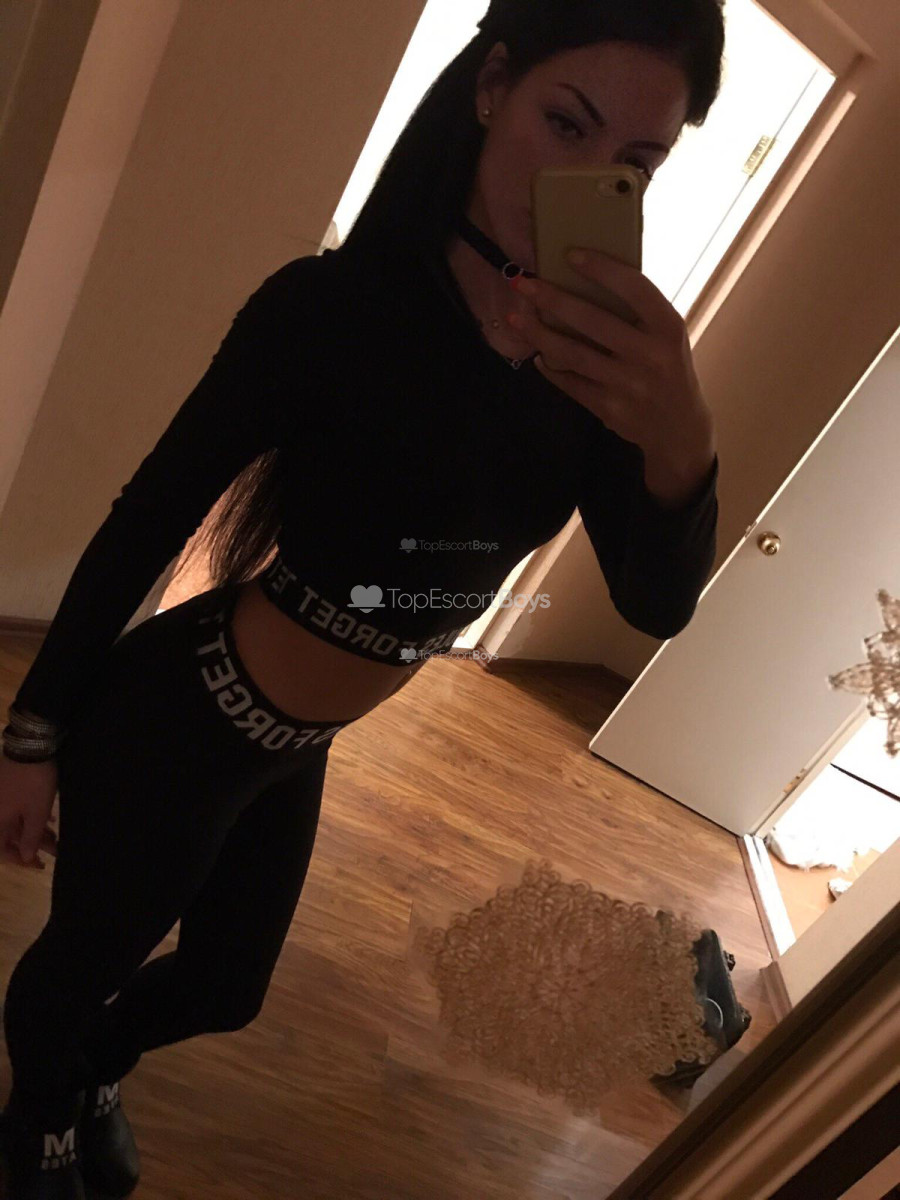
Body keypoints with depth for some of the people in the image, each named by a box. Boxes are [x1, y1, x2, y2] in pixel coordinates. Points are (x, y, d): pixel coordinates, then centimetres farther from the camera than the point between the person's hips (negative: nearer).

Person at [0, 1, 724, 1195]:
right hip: (175, 724, -5)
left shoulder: (598, 353, -8)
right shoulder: (339, 301, -24)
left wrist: (681, 440, -37)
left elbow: (658, 602, -16)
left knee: (226, 987, 29)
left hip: (293, 752, 6)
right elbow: (148, 522, -16)